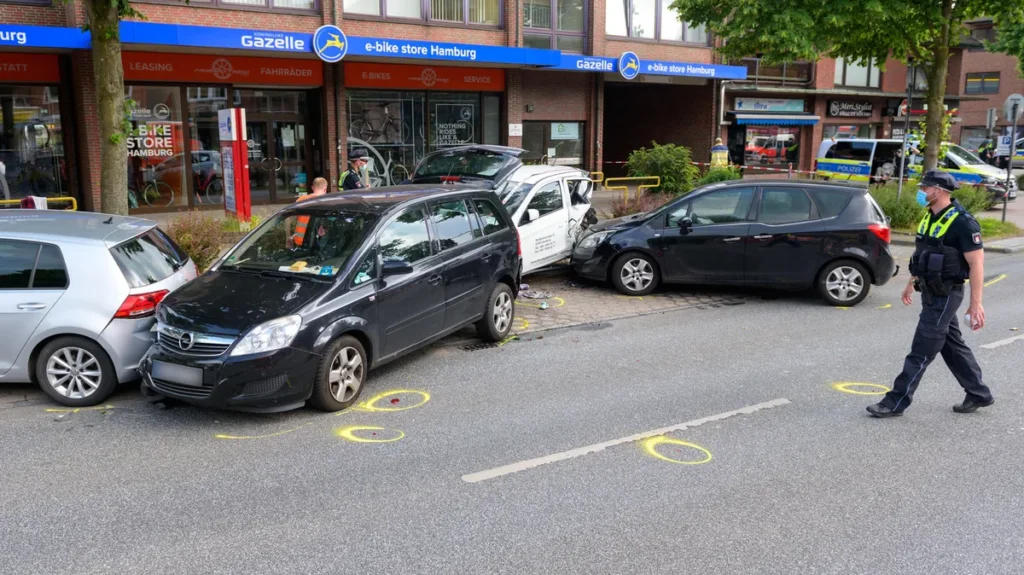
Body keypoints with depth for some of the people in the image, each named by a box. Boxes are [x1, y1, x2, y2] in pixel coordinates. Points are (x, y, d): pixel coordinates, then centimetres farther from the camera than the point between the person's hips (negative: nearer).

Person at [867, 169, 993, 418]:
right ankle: (979, 394, 32)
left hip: (945, 296, -9)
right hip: (930, 293, 9)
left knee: (921, 351, -5)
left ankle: (896, 402, -1)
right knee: (952, 346, 18)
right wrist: (912, 284, 24)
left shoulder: (962, 222, -18)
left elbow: (977, 264, -18)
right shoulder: (930, 217, 8)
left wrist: (975, 303, -20)